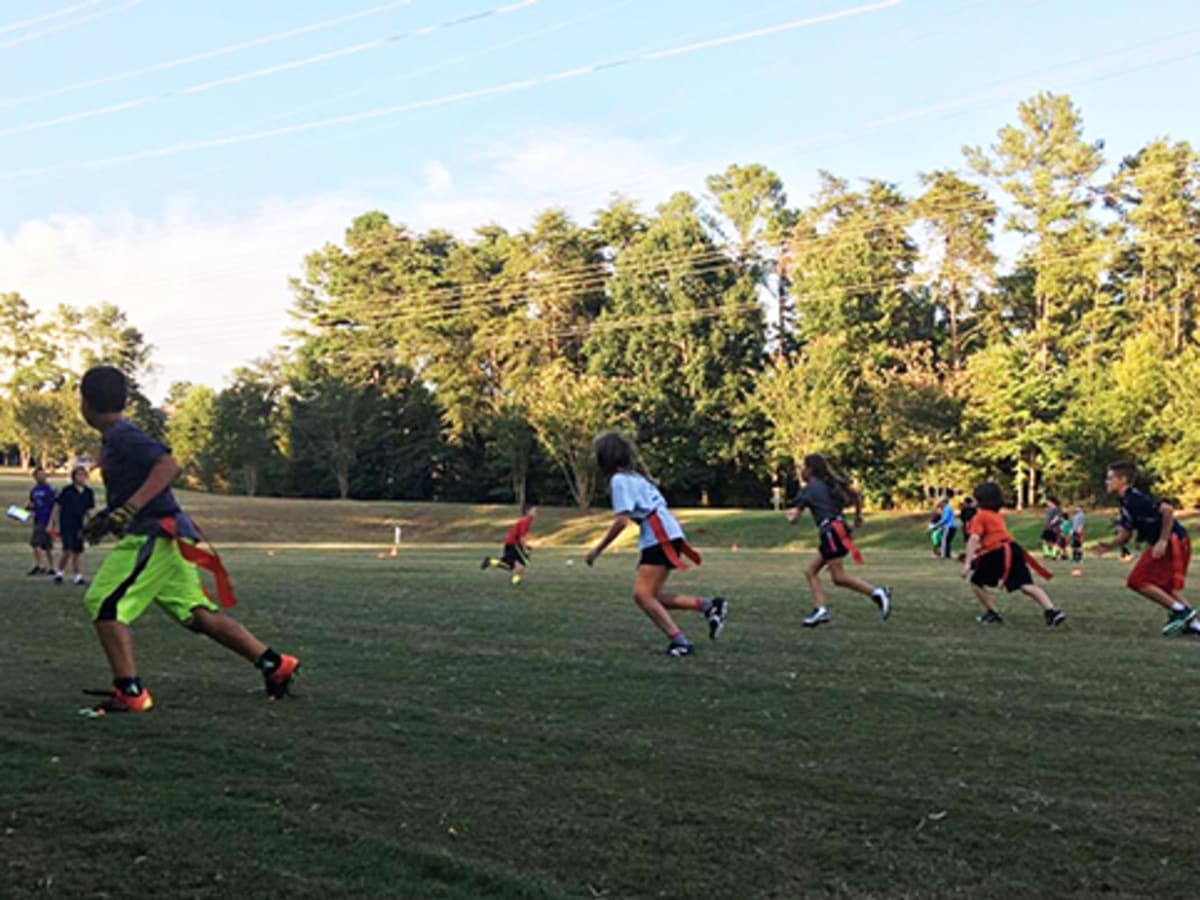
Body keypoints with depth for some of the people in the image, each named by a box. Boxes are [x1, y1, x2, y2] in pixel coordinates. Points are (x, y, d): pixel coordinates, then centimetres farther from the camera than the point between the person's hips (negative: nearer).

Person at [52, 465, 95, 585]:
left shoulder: (88, 492, 6)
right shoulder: (67, 490, -6)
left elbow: (89, 510, 13)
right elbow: (57, 507, -2)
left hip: (79, 526, 5)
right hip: (66, 525, -4)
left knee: (78, 552, 7)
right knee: (68, 551, -12)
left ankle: (77, 576, 14)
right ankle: (59, 572, 7)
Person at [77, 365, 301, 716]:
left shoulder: (122, 436, -12)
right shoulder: (115, 438, 18)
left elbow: (169, 466, -26)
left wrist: (127, 510, -31)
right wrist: (107, 517, 26)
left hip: (154, 534, -10)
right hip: (161, 535, 10)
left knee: (103, 604, -9)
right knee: (198, 613, 10)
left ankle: (129, 693, -7)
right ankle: (274, 664, 13)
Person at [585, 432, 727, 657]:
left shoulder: (620, 480, -8)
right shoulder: (636, 475, 21)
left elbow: (622, 521, -17)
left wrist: (598, 549, -10)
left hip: (661, 539, -9)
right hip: (661, 539, 9)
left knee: (642, 595, -9)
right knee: (651, 597, 9)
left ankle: (679, 640, -12)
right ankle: (708, 605, 8)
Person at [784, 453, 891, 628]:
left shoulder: (808, 490, -5)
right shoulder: (830, 483, 16)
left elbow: (794, 518, -6)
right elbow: (856, 495, 16)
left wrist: (790, 515, 17)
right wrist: (858, 514, 28)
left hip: (832, 532, -9)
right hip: (833, 532, 9)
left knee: (839, 577, -8)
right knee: (810, 571, 9)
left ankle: (877, 592, -12)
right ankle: (820, 609, 0)